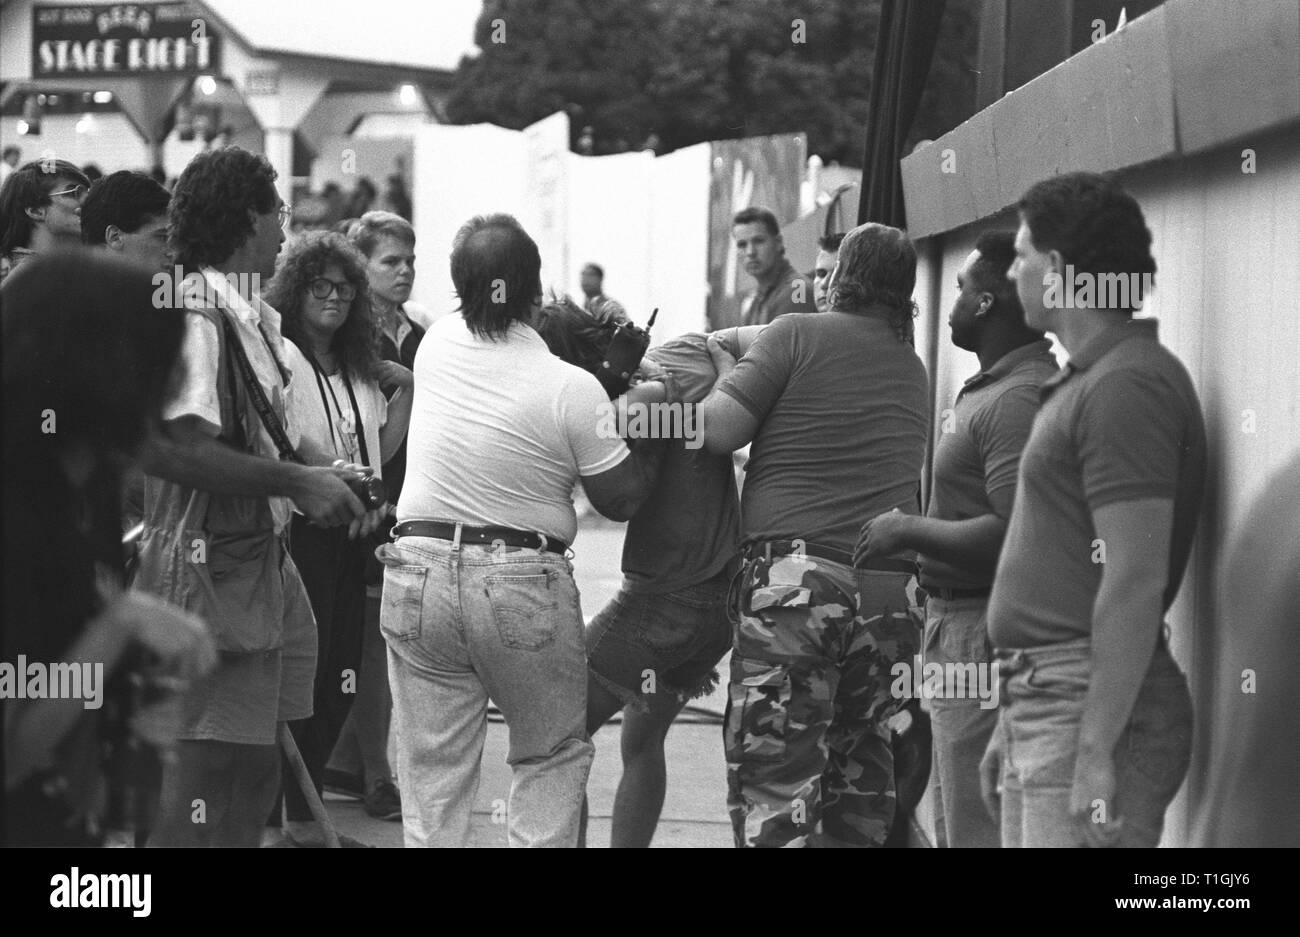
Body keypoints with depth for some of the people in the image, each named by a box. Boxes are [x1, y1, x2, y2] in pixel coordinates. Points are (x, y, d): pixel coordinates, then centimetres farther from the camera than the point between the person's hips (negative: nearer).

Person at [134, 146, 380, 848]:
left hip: (261, 562, 10)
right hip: (213, 571, -10)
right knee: (212, 767, -7)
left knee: (254, 765, 16)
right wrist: (298, 482, -21)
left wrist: (320, 473, 7)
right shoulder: (196, 316, -17)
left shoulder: (252, 315, 13)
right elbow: (170, 448, -26)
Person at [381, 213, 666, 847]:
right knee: (552, 757, 14)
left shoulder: (437, 345, 0)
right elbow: (621, 499, -3)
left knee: (432, 770, 8)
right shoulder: (573, 390, -12)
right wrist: (645, 418, 10)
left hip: (418, 572, 3)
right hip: (523, 582, -3)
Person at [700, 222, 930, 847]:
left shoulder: (798, 335, -2)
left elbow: (719, 432, -4)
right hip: (888, 594, 6)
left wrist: (727, 374, 13)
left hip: (794, 580, -6)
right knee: (861, 775, 13)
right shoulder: (912, 370, 16)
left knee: (773, 773, -5)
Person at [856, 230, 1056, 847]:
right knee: (954, 825, 17)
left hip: (986, 638, -11)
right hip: (957, 626, 11)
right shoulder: (991, 388, 15)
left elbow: (1013, 534, -27)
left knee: (978, 831, -7)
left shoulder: (1020, 398, -19)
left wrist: (907, 530, -18)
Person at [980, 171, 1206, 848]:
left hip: (1100, 709, -10)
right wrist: (1014, 720, 23)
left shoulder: (1126, 386, -14)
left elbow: (1134, 583, -21)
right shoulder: (1082, 383, 19)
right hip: (1043, 707, 10)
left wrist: (1096, 749, -24)